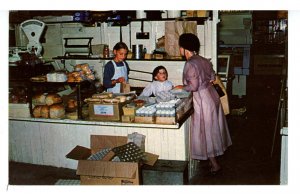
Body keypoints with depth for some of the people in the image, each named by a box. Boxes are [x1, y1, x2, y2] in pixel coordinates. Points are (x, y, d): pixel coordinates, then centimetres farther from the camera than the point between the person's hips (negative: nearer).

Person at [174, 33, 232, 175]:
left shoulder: (190, 64, -20)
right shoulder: (203, 60, 6)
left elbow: (193, 86, -23)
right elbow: (213, 77, 12)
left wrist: (181, 87, -7)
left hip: (203, 100, -9)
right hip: (212, 95, 9)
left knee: (205, 132, 3)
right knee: (212, 129, 18)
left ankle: (214, 165, 11)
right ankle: (213, 158, 33)